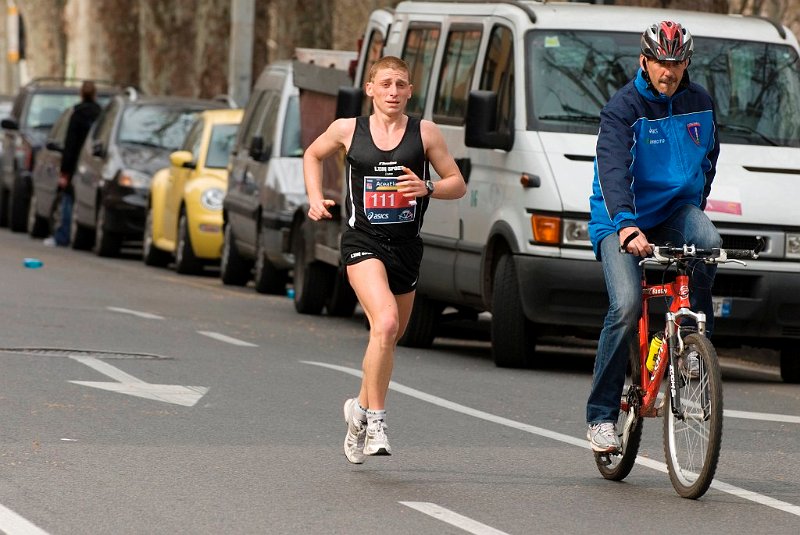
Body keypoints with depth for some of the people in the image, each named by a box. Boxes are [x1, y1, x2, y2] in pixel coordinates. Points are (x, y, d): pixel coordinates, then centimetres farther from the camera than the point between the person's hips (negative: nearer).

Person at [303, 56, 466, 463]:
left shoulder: (424, 133, 3)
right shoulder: (348, 130, 2)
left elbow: (458, 184, 7)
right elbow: (312, 155, 22)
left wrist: (427, 188, -13)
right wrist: (315, 198, 8)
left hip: (406, 246, 3)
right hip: (363, 241, -3)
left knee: (390, 338, 13)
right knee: (385, 323, -25)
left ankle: (361, 407, 38)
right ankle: (375, 421, -20)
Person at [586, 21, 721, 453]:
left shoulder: (700, 103, 4)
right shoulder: (623, 108, -13)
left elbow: (708, 157, 22)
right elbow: (613, 170, -28)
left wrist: (695, 210, 10)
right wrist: (627, 226, -44)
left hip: (676, 210, 4)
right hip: (622, 222, -4)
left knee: (709, 242, -32)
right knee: (626, 307, -22)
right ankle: (601, 416, -12)